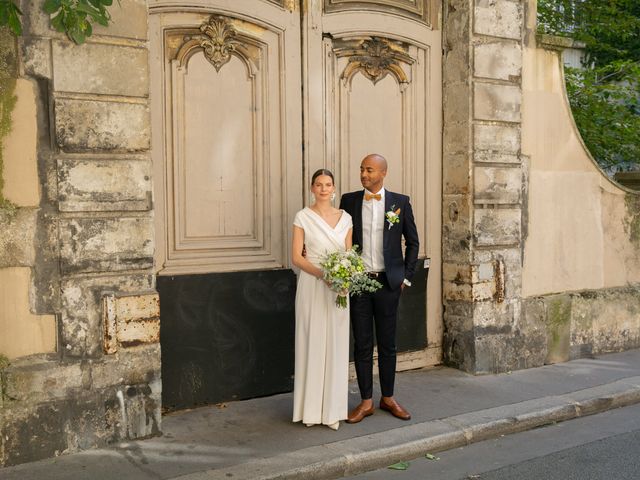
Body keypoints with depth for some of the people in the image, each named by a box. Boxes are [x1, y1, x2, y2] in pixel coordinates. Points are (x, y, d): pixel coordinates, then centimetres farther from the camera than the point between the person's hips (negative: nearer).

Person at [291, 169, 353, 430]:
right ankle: (311, 408, 12)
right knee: (312, 344, 2)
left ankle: (333, 408, 17)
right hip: (311, 285, -3)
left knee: (336, 345, 6)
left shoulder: (345, 218, 8)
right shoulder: (303, 217, -2)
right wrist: (322, 273, -19)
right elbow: (296, 257, -5)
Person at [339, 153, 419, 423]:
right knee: (362, 345, 5)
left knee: (387, 343, 9)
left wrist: (406, 277, 4)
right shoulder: (349, 200, 3)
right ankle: (366, 402, 15)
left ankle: (388, 398, 23)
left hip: (388, 282, 0)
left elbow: (412, 241, 8)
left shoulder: (400, 202, 1)